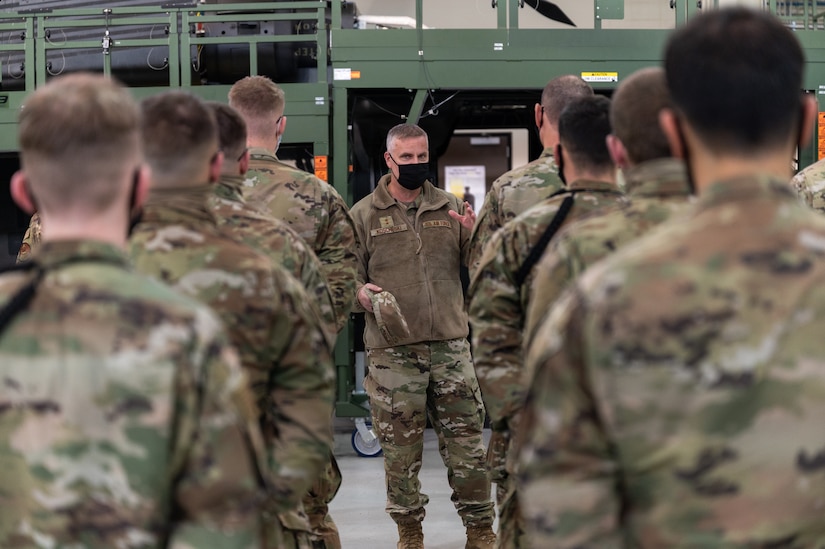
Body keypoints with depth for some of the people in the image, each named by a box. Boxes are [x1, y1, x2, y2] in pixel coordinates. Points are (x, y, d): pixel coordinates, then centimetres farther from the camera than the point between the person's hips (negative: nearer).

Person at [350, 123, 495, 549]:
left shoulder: (449, 208, 11)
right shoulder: (364, 215, 4)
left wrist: (474, 236, -9)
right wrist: (361, 293, -15)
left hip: (450, 342, 2)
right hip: (392, 348, -1)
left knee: (466, 439, 3)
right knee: (400, 446, 5)